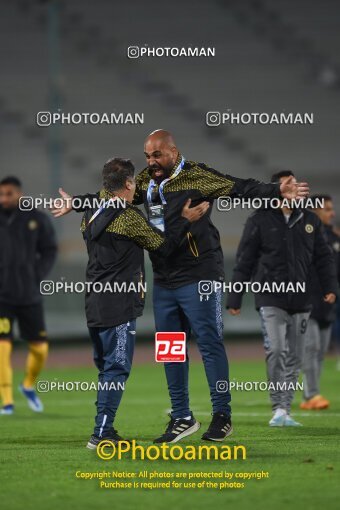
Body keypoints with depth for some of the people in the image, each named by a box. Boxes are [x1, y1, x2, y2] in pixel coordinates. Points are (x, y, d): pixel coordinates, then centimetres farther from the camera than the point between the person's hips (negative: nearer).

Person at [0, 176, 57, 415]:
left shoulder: (37, 219, -1)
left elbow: (50, 250, 7)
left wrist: (38, 276, -6)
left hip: (30, 296, 2)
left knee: (40, 348, 8)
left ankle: (29, 385, 36)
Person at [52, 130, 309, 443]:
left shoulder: (197, 177, -11)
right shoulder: (145, 181, 11)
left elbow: (240, 188, -18)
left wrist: (278, 192, -32)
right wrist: (77, 204, 36)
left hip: (199, 278, -7)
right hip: (164, 282, 7)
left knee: (209, 343, -4)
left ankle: (222, 415, 4)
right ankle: (182, 417, 18)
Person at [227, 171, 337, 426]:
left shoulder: (310, 220, 10)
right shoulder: (260, 220, 0)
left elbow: (324, 257, 14)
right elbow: (244, 262, 2)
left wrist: (330, 287, 0)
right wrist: (235, 299, 1)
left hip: (301, 300, 4)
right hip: (271, 299, -4)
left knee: (294, 357, 5)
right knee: (275, 352, -14)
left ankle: (286, 410, 11)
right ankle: (278, 408, -9)